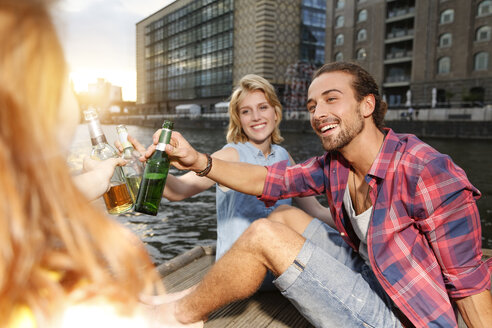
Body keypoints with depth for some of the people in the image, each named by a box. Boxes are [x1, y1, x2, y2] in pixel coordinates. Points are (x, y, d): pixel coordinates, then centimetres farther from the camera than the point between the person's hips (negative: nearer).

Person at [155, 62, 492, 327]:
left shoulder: (427, 172, -25)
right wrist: (199, 161, -14)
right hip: (373, 278, 7)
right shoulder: (335, 164, -2)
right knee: (286, 216, 8)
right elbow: (271, 179, -2)